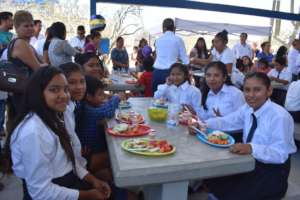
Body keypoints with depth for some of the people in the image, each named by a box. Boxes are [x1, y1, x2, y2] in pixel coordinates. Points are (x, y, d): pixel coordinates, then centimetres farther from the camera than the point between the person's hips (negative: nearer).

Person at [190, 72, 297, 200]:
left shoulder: (280, 116, -23)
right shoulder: (248, 109, -2)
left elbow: (281, 153, -26)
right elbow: (227, 121, -2)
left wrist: (252, 148, -43)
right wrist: (202, 125, -18)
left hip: (273, 170, -6)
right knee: (212, 180, -1)